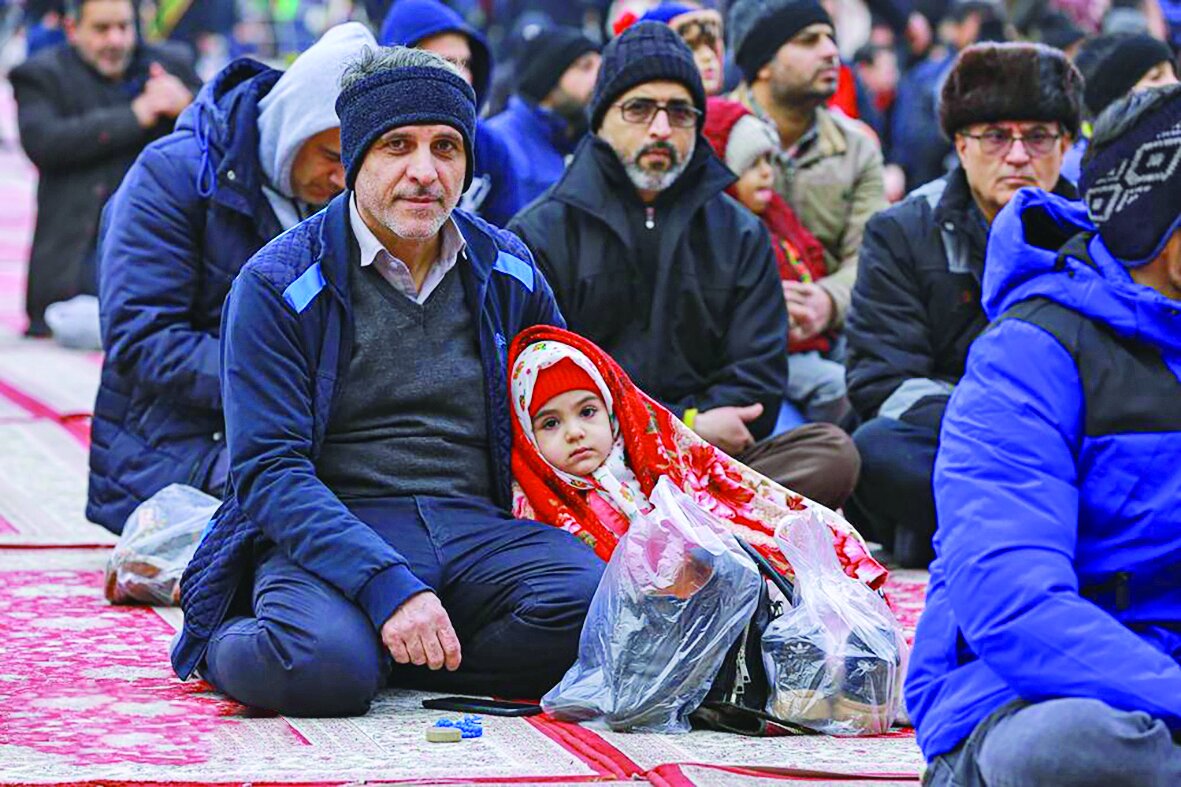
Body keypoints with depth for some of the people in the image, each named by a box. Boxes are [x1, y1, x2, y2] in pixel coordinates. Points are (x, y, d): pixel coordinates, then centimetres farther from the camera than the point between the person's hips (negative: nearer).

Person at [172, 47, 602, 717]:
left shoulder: (509, 271, 12)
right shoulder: (277, 284, -3)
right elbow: (270, 470, -11)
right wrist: (386, 585, -25)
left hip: (479, 528, 4)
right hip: (328, 533, -4)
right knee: (324, 665, -37)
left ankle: (389, 659, -10)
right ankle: (230, 645, -2)